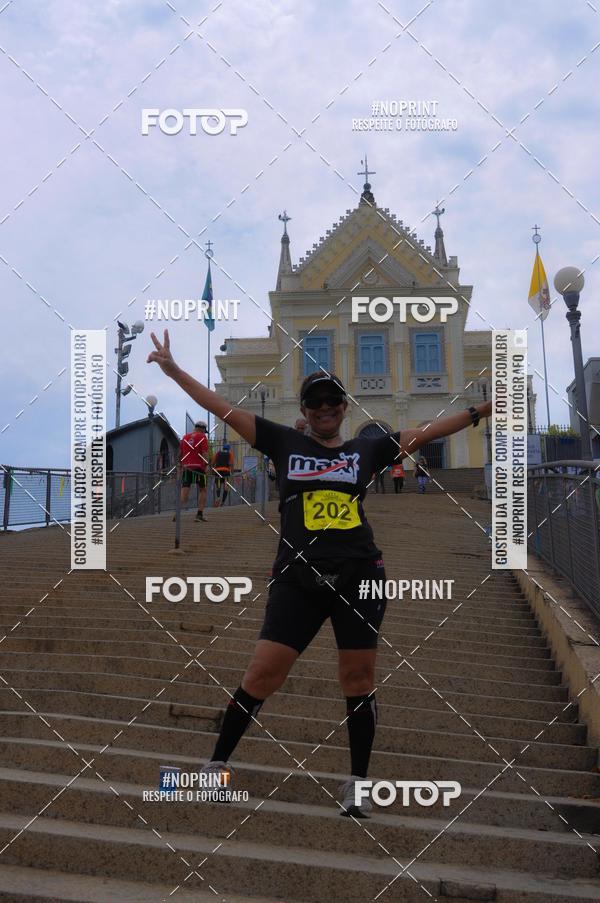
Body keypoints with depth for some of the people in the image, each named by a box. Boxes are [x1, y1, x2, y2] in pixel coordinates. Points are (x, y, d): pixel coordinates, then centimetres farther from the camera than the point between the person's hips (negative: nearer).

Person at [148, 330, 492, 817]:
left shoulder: (367, 448, 11)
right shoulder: (285, 443, 8)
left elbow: (427, 431, 13)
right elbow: (225, 409, 5)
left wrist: (483, 408, 10)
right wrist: (174, 369, 2)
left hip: (359, 578, 1)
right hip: (298, 581, -1)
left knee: (358, 680, 5)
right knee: (263, 674, -2)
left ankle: (357, 783, 22)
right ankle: (217, 763, 17)